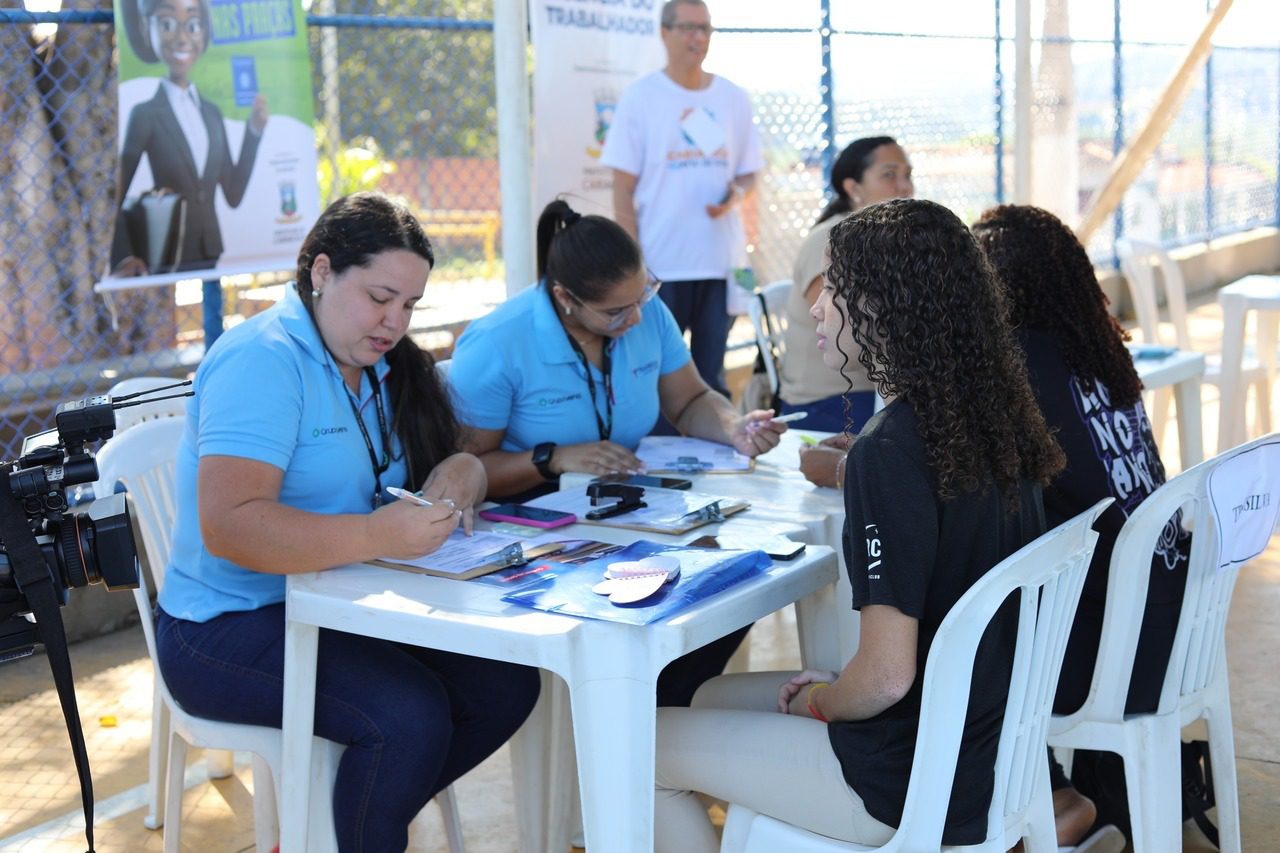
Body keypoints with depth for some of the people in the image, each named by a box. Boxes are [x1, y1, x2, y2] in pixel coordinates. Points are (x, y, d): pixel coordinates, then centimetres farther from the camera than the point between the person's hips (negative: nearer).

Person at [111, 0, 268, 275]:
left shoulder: (212, 112, 11)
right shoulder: (145, 114, -6)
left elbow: (234, 195, 10)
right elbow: (116, 196, -7)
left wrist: (254, 131, 5)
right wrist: (124, 257, -17)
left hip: (211, 255, 5)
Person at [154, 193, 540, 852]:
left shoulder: (384, 365, 10)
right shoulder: (264, 359, -17)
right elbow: (229, 526, -29)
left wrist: (459, 473, -14)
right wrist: (379, 536, -39)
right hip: (232, 626, -8)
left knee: (506, 686, -9)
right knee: (410, 715, -29)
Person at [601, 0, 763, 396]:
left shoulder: (734, 98, 8)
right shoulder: (639, 97, -1)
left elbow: (748, 172, 14)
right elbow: (624, 188, -3)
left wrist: (737, 194, -10)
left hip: (721, 260, 3)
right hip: (660, 264, -3)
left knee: (712, 375, 9)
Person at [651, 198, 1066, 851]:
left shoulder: (889, 450, -26)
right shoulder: (995, 419, 0)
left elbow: (887, 677, -26)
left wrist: (817, 703, -4)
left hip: (912, 784, -9)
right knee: (715, 696, 25)